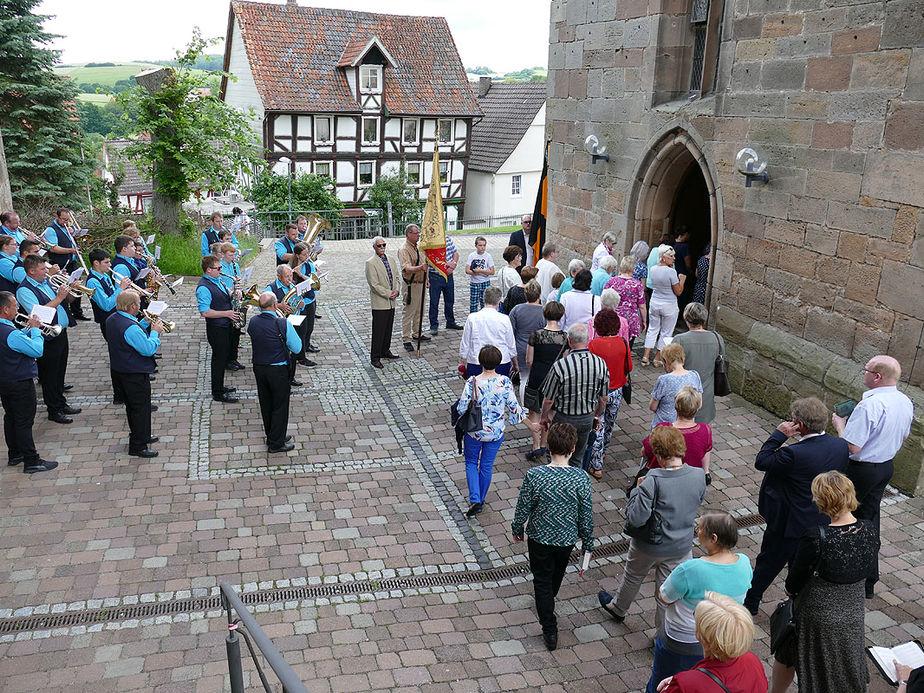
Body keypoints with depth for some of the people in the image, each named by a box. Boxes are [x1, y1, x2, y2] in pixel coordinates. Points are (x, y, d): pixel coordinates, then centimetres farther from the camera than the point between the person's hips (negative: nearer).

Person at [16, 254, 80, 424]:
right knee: (50, 376, 5)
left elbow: (61, 303, 20)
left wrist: (68, 291, 1)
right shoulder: (24, 290, -16)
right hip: (48, 340, -8)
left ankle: (61, 404, 33)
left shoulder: (45, 282, 9)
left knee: (60, 372, 19)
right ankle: (54, 411, 16)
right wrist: (58, 298, -25)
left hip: (61, 333, 8)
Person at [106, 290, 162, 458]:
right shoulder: (131, 327, -29)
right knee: (140, 408, 1)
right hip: (135, 374, -10)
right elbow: (148, 349, -26)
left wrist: (145, 323, 5)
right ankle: (138, 446, 7)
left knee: (132, 405, 22)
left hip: (118, 370, 10)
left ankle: (142, 435, 38)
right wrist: (155, 332, -13)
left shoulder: (112, 319, 2)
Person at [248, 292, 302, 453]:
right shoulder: (283, 324, -21)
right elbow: (297, 348, -14)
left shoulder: (252, 322, -6)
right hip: (278, 370, -5)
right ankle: (276, 444, 14)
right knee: (280, 406, 8)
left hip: (258, 368, 5)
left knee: (266, 405, 19)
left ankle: (273, 437, 34)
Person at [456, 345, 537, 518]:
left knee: (471, 463, 19)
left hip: (474, 431, -1)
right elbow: (514, 407, -9)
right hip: (496, 432, 1)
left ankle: (475, 501, 4)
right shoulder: (505, 382, -15)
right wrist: (530, 424, 5)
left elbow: (462, 407, -17)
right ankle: (481, 499, 33)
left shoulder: (472, 382, -19)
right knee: (487, 466, 18)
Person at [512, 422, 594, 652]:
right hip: (567, 538, 2)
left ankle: (550, 632, 17)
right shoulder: (581, 478, -21)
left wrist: (517, 529, 7)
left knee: (542, 581, 16)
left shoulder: (534, 475, -24)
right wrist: (588, 542, 5)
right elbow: (586, 516, -11)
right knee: (557, 574, 30)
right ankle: (548, 600, 58)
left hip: (540, 537, -2)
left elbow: (523, 509, -13)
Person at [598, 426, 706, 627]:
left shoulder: (653, 481, -31)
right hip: (681, 547, 3)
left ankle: (618, 608, 52)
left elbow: (635, 519, -29)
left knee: (633, 577, 26)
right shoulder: (699, 476, -16)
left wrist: (637, 490, -16)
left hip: (649, 546, -3)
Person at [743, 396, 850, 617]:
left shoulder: (794, 454, -33)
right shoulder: (841, 445, -12)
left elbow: (761, 462, -20)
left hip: (791, 522, -6)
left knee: (768, 563, 14)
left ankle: (750, 602, 31)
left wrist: (779, 434, -20)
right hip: (823, 521, 6)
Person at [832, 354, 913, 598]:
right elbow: (903, 437, 15)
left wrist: (840, 424, -11)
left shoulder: (869, 406, -29)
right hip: (887, 467, 9)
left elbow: (852, 446, -27)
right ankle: (868, 580, 29)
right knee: (869, 518, 19)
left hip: (860, 470, -9)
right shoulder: (905, 402, 1)